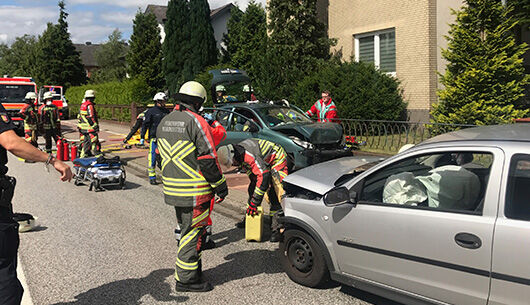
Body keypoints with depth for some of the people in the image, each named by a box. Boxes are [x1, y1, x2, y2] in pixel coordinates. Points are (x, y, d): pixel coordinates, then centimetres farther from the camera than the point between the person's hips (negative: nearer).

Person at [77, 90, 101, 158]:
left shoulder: (82, 105, 15)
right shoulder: (90, 105, -14)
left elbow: (79, 116, 21)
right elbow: (91, 117, -20)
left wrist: (79, 125, 27)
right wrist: (95, 126, -17)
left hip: (82, 128, 9)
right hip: (90, 128, -9)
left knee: (86, 142, 15)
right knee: (94, 142, -7)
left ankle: (83, 156, 18)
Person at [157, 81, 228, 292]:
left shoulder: (164, 122, 11)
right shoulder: (196, 122, -15)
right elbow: (208, 158, -16)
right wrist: (220, 185, -8)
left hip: (172, 190, 8)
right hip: (194, 192, -8)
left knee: (186, 229, 20)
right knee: (193, 233, 1)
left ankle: (192, 269, 32)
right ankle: (186, 278, 8)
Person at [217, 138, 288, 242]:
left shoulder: (249, 154, -36)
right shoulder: (240, 155, -5)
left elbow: (264, 175, -39)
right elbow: (251, 173, 8)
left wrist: (254, 202, -36)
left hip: (277, 160, -10)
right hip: (264, 163, 10)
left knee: (274, 194, -20)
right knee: (253, 189, 13)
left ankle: (277, 228, -19)